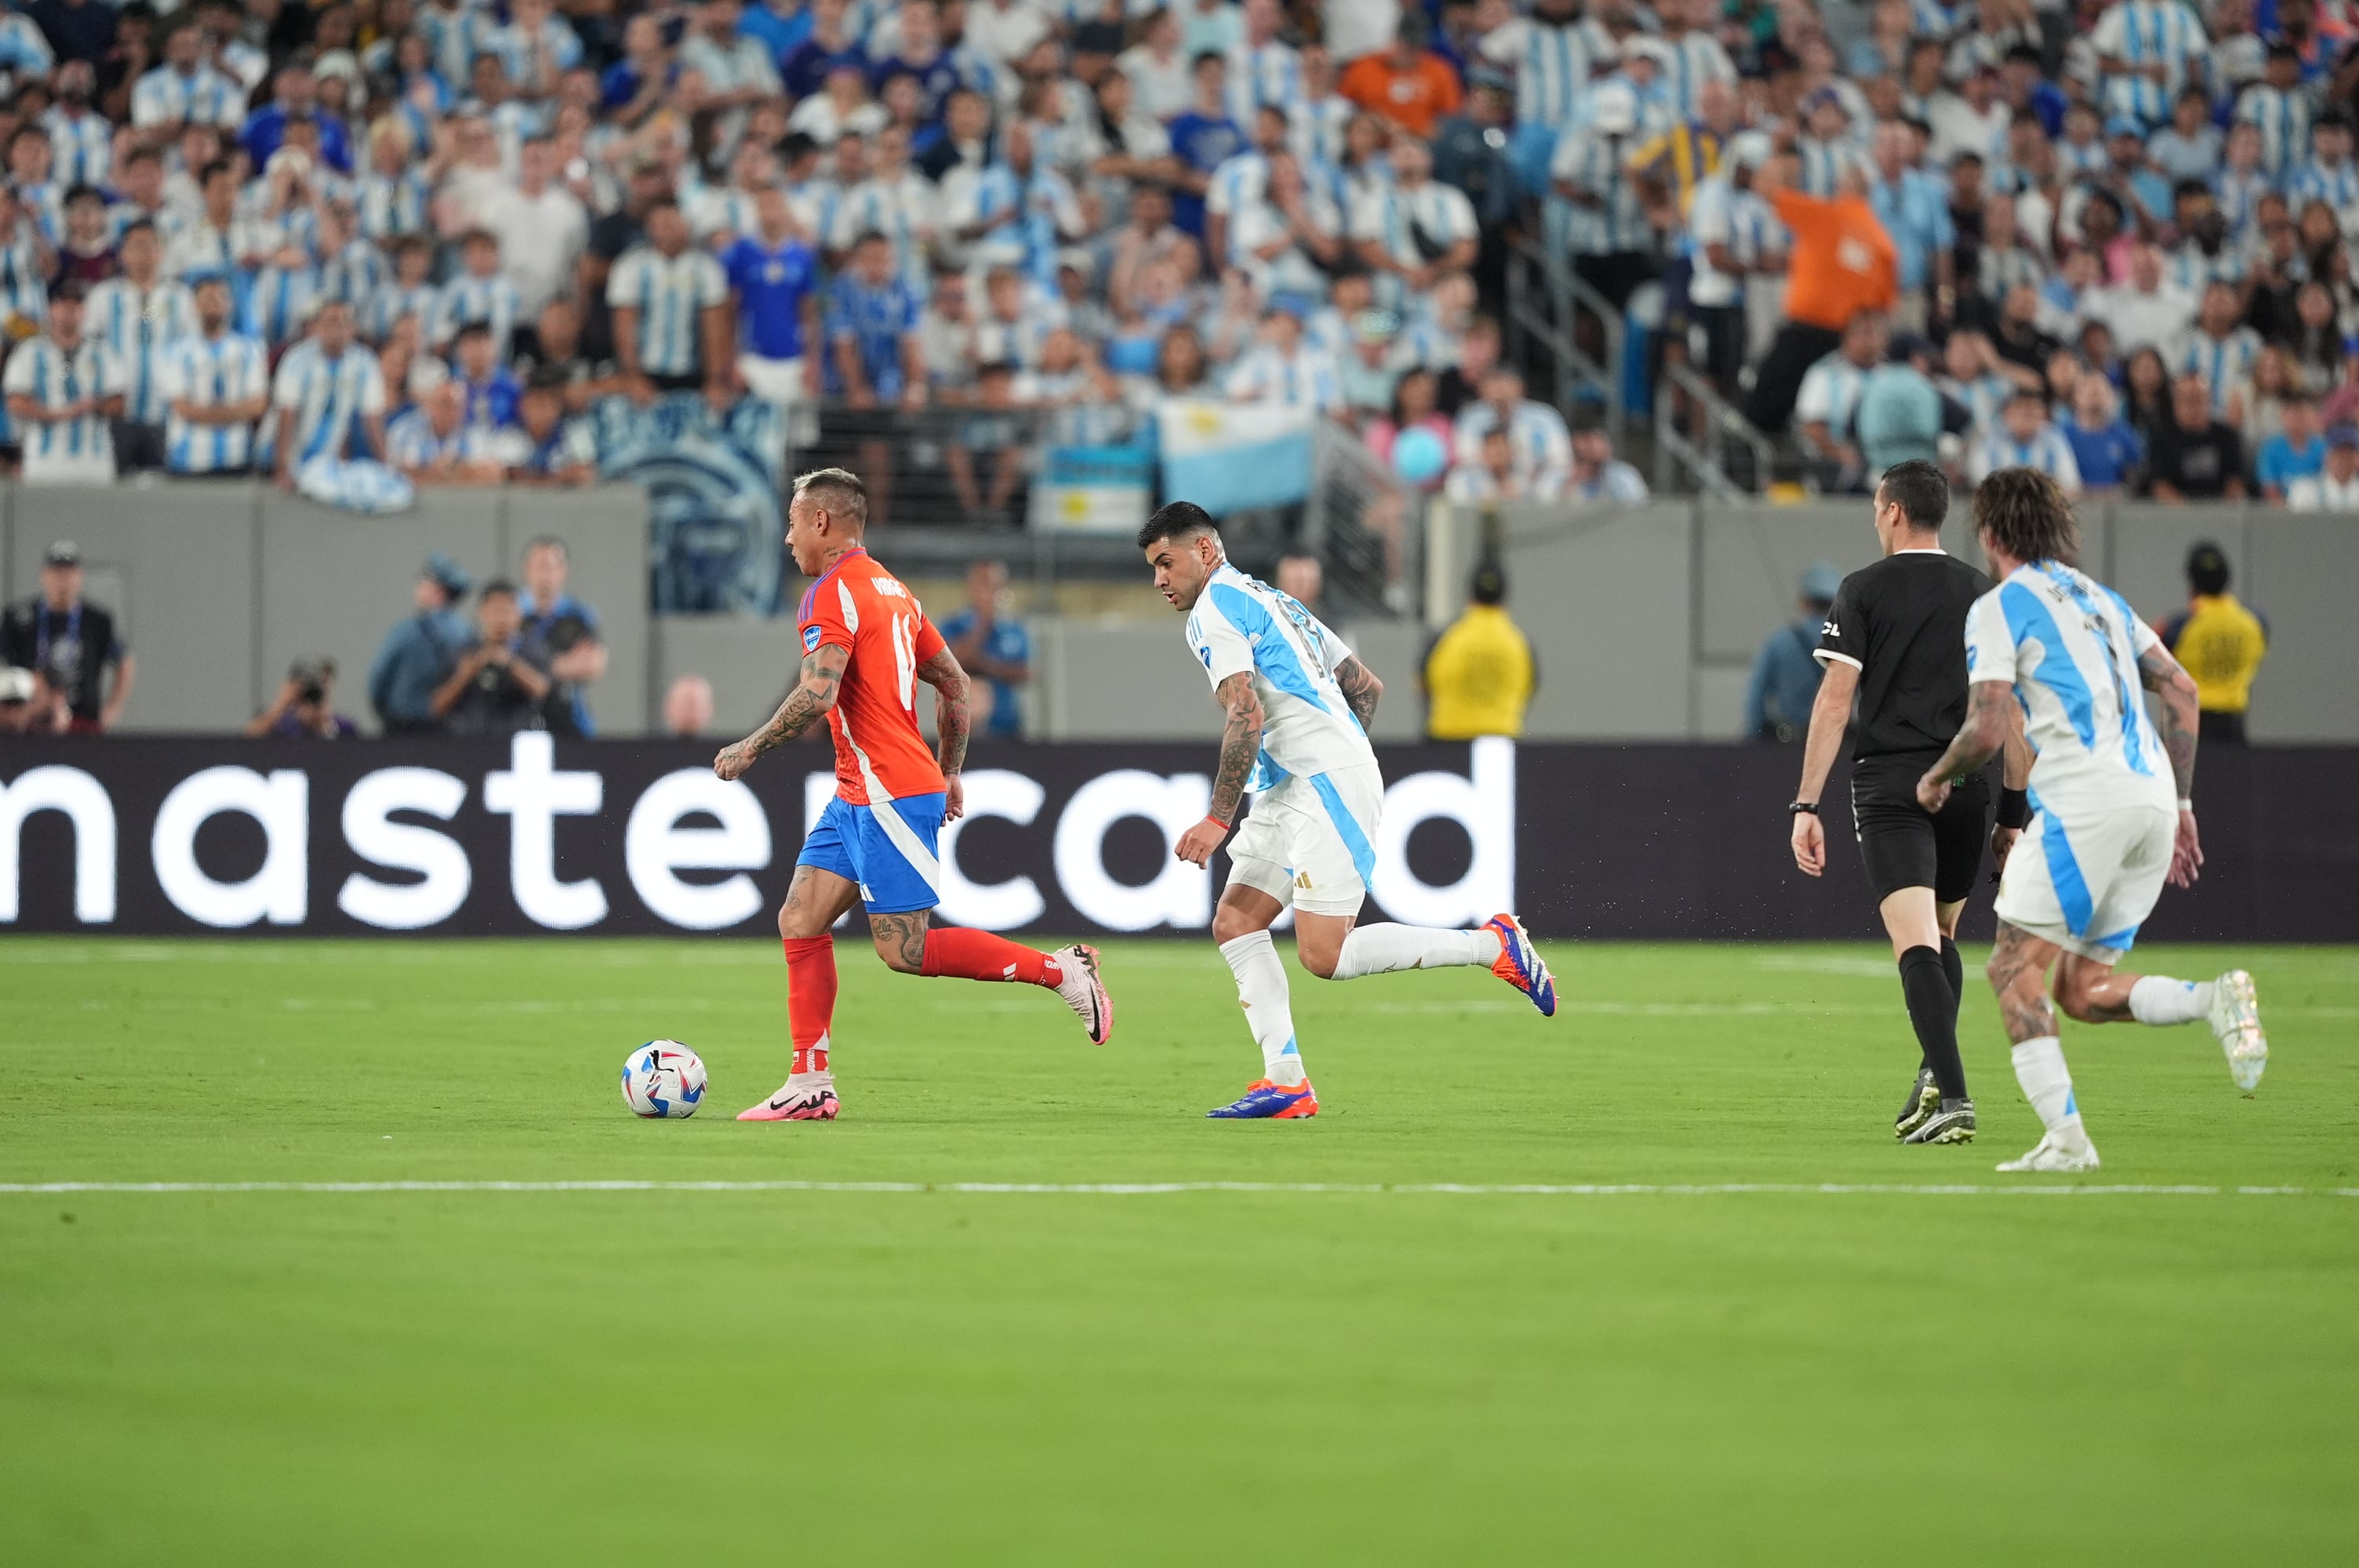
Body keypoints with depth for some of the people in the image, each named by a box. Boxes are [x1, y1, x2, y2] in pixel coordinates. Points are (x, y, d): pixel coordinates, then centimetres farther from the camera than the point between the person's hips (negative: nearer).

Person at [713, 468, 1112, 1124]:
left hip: (889, 798, -10)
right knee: (800, 921, 6)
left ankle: (1059, 969, -3)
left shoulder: (833, 593, -13)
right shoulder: (890, 589, 17)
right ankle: (810, 1086, 4)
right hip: (857, 797, 10)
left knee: (905, 950, -8)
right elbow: (954, 683, 21)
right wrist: (949, 773, 27)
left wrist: (750, 749, -12)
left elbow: (817, 694, -25)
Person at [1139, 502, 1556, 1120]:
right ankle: (1286, 1082, -3)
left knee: (1324, 956, -14)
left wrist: (1217, 820, -18)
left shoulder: (1214, 610, -7)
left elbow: (1246, 716, -19)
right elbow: (1367, 687, 26)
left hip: (1329, 787, -10)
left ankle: (1494, 945, -5)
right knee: (1234, 923, 3)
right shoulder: (1271, 602, 24)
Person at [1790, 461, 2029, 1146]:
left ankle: (1952, 1096, -25)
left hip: (1890, 785, -4)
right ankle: (1933, 1077, 10)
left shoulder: (1863, 591, 0)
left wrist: (1806, 806, -6)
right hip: (1966, 789, 4)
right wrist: (2014, 815, 14)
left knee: (1917, 945, -12)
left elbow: (1835, 698, -6)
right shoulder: (1985, 595, 10)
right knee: (1942, 936, 22)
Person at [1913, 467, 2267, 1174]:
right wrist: (2180, 803, 24)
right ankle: (2218, 999, -13)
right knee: (2083, 991, 10)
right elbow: (2180, 690, 22)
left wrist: (1936, 778, 12)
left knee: (2015, 969, -1)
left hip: (2085, 802, -8)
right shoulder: (2098, 596, 24)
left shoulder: (1999, 607, 1)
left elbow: (1988, 729, -8)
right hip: (2154, 796, 8)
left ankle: (2066, 1136, -14)